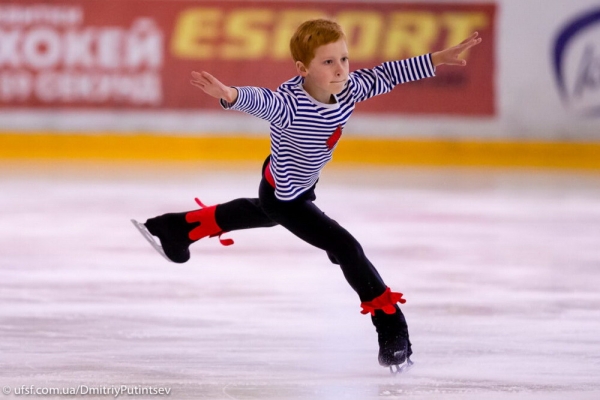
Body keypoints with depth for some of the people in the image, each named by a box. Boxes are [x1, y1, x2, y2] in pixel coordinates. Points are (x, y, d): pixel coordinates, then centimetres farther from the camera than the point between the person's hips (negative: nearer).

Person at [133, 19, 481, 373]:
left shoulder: (349, 88, -21)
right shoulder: (291, 104, -41)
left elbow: (387, 75, -8)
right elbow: (260, 101, -60)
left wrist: (439, 59, -6)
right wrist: (229, 95, -81)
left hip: (301, 185, 9)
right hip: (283, 195, -9)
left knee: (266, 213, 37)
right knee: (346, 248, -11)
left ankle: (181, 227, 58)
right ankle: (391, 329, 0)